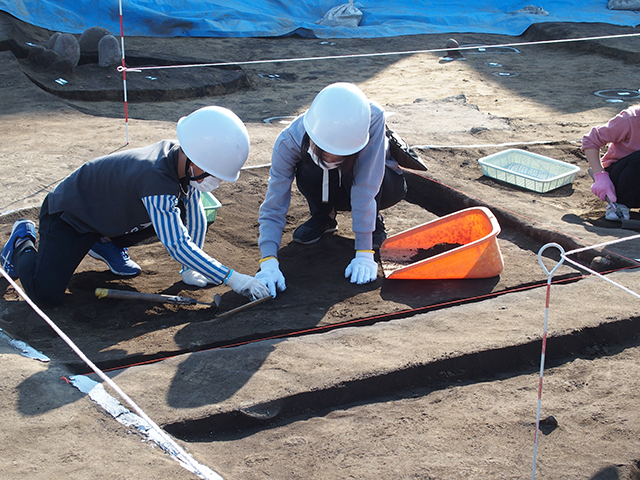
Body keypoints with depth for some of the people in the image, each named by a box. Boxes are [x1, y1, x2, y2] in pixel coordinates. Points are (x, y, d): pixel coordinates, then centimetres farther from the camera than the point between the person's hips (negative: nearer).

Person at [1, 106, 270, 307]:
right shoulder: (155, 177, -40)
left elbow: (195, 218, -2)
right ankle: (23, 241, 11)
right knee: (46, 295, -22)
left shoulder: (185, 162, -15)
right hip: (70, 214, -8)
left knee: (181, 210, -7)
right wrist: (231, 278, -41)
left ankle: (108, 244, 12)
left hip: (113, 211, 8)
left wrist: (191, 269, -6)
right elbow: (177, 246, -42)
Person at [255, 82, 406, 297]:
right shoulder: (288, 142, -33)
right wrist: (269, 263, -45)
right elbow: (272, 210, -31)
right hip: (331, 190, 1)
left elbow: (365, 190, -40)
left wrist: (364, 255, -40)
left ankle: (374, 224, -4)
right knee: (309, 171, -33)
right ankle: (323, 218, -1)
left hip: (382, 185, -1)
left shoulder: (373, 118, -39)